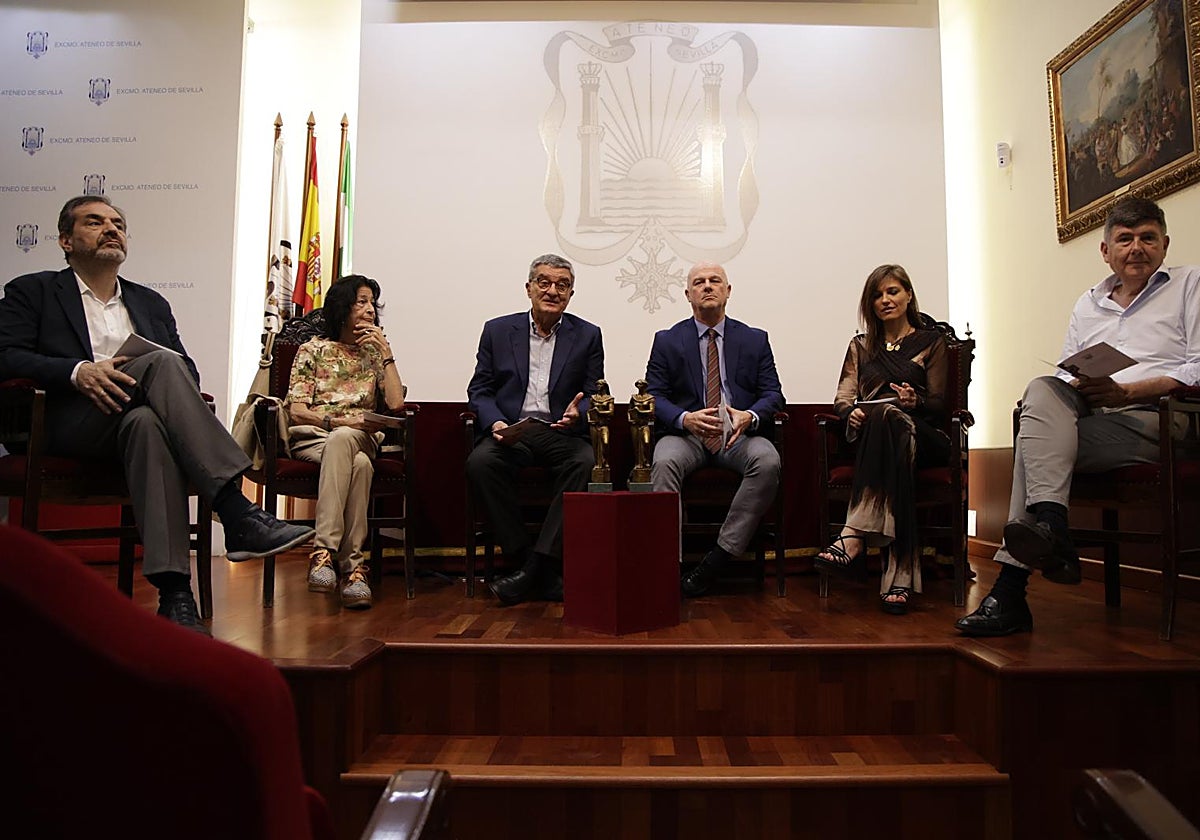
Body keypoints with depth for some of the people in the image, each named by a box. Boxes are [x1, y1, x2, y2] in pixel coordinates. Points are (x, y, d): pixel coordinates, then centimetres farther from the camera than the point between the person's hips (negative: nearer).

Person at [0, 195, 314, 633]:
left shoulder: (150, 303, 28)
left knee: (146, 422, -38)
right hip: (68, 425, -3)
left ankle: (174, 591, -47)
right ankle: (237, 515, -45)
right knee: (161, 363, -32)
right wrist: (77, 371, -18)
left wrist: (177, 388, -9)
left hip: (135, 417, 3)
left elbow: (188, 368, 17)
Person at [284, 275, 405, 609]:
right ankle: (352, 565, -44)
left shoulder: (375, 352, 19)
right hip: (312, 438, -1)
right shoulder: (313, 350, 14)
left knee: (341, 441, -39)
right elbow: (296, 412, 2)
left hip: (361, 438, 1)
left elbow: (396, 404, 1)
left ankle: (324, 552, -45)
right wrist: (341, 421, -14)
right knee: (358, 463, -38)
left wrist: (386, 351, 2)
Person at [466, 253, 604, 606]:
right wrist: (495, 422, -11)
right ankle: (523, 556, -21)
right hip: (510, 431, 0)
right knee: (480, 462, -32)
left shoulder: (588, 336, 13)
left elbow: (595, 395, 10)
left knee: (587, 464, -33)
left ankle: (539, 563, -28)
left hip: (562, 432, 0)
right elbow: (479, 389, 11)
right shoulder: (498, 330, 14)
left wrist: (577, 412, -14)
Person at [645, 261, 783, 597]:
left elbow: (773, 393, 9)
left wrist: (750, 416, -16)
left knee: (768, 461, -32)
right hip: (686, 432, -1)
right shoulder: (667, 340, 12)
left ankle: (719, 555, -27)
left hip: (738, 433, 1)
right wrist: (685, 419, -19)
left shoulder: (755, 340, 15)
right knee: (664, 462, -34)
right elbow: (654, 396, 3)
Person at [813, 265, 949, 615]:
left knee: (888, 416, -40)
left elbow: (939, 402, 8)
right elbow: (843, 397, 14)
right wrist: (851, 412, -11)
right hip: (869, 435, 1)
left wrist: (916, 402, -16)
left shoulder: (931, 342, 19)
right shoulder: (861, 346, 26)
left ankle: (854, 537, -52)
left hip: (922, 437, -1)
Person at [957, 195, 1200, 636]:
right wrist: (1081, 388, -7)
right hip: (1087, 414, 4)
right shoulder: (1088, 304, 27)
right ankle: (1049, 527, -40)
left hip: (1154, 417, -4)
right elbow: (1065, 374, 18)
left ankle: (1010, 588, -34)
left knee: (1035, 439, -29)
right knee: (1042, 390, -31)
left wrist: (1127, 391, -14)